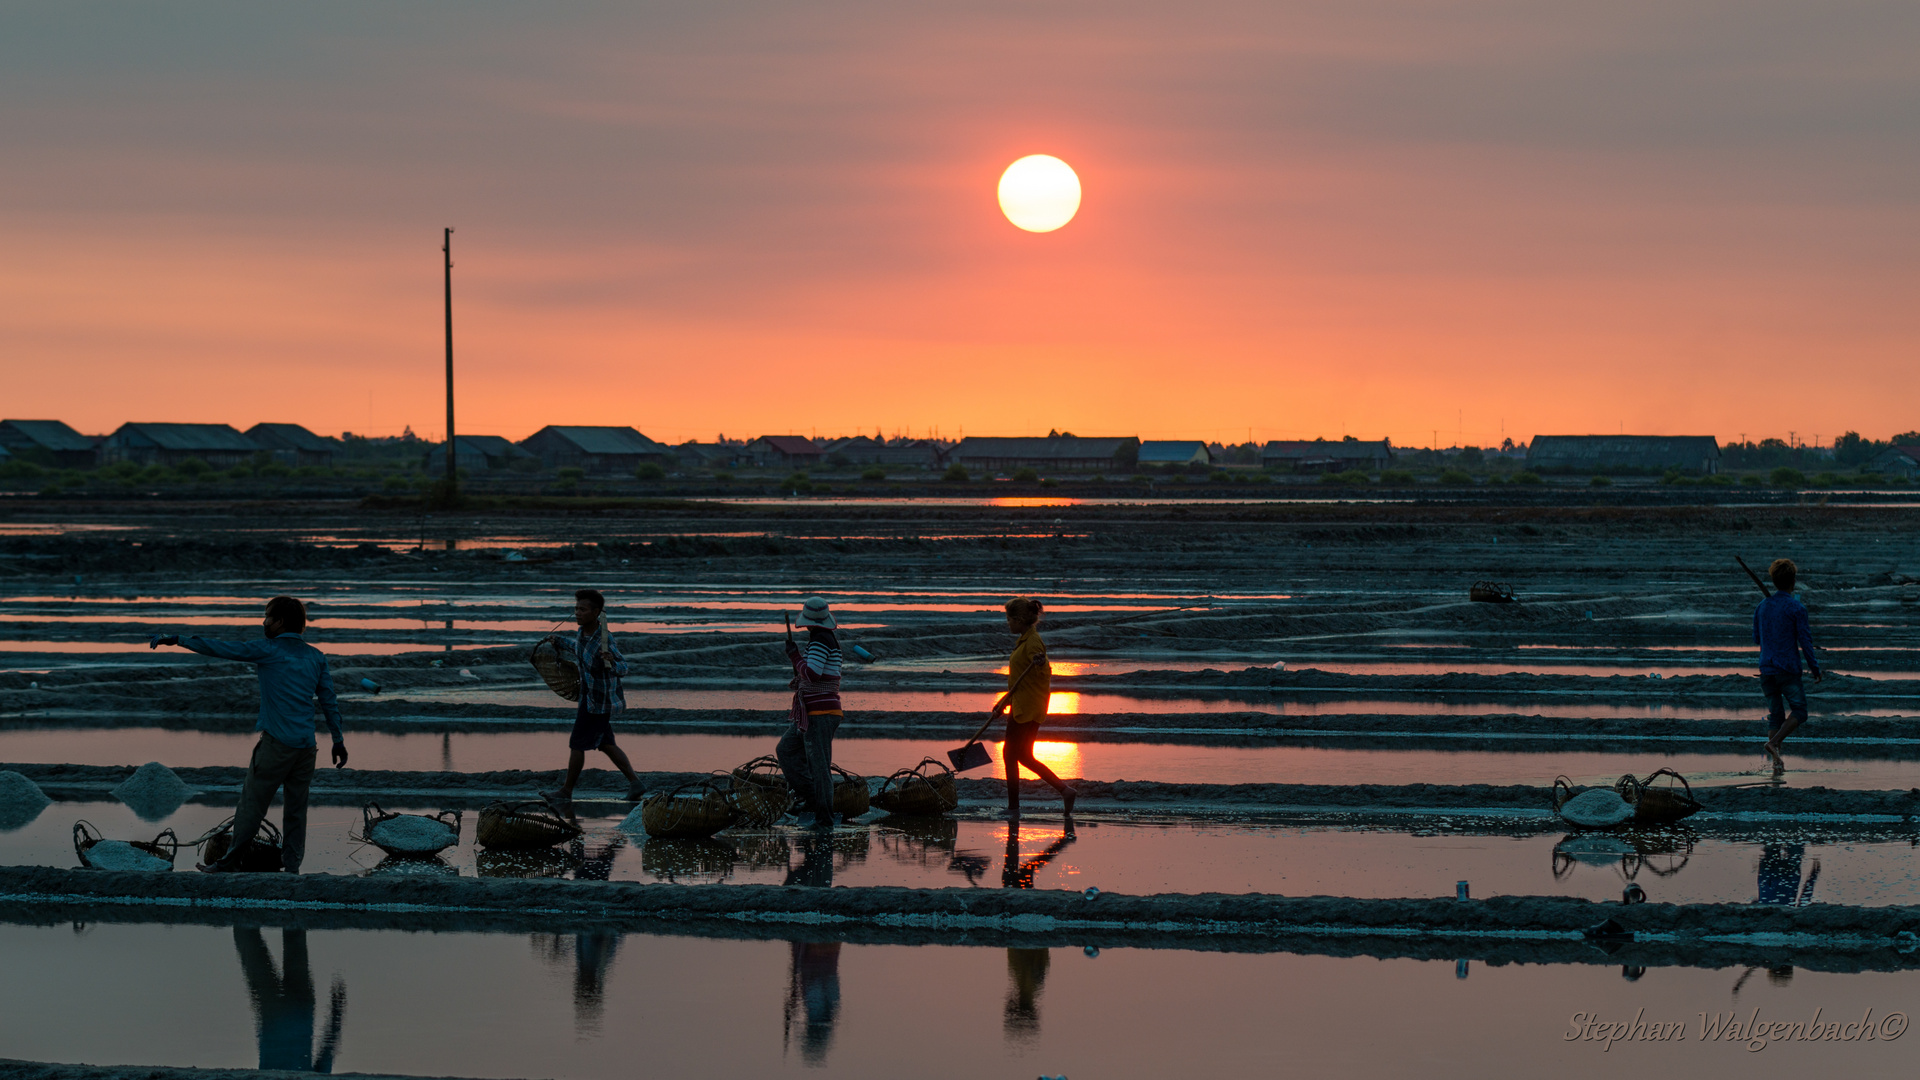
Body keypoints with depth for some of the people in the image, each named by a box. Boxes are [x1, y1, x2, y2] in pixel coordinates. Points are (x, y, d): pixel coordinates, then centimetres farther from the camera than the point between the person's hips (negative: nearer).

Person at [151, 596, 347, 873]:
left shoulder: (267, 651, -3)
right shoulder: (316, 657, 11)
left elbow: (219, 648, -2)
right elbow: (330, 702, 12)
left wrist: (177, 640, 5)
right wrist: (338, 741, 17)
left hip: (276, 743, -5)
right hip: (306, 746, 5)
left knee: (252, 804, 2)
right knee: (296, 809, 9)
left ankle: (229, 863, 6)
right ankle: (292, 867, 8)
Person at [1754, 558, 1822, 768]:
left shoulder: (1762, 607, 8)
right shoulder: (1796, 608, -9)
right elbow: (1805, 641, -10)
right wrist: (1815, 667, -1)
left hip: (1766, 670, 5)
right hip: (1788, 668, -5)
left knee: (1775, 715, 10)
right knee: (1798, 712, 5)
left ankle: (1776, 762, 3)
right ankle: (1773, 743, -15)